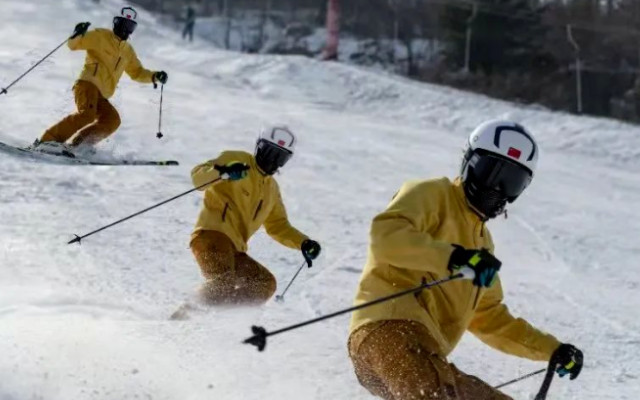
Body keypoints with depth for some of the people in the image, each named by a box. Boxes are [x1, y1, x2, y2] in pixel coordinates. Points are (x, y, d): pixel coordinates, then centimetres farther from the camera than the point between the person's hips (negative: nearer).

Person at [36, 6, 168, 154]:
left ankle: (77, 146, -17)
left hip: (100, 95, 7)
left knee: (112, 120, -17)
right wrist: (77, 35, -24)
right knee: (88, 113, -32)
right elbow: (74, 45, -2)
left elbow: (137, 72, 33)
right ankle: (49, 140, -34)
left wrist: (154, 76, 16)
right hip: (88, 83, -7)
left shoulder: (127, 51, 25)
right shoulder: (100, 36, 5)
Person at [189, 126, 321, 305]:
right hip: (212, 235, -9)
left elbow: (278, 225, 31)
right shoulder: (237, 160, 4)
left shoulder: (271, 188, 27)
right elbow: (198, 176, -7)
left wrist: (303, 243, 15)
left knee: (266, 284, 3)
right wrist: (223, 172, -28)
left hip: (234, 249, 9)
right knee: (223, 283, -30)